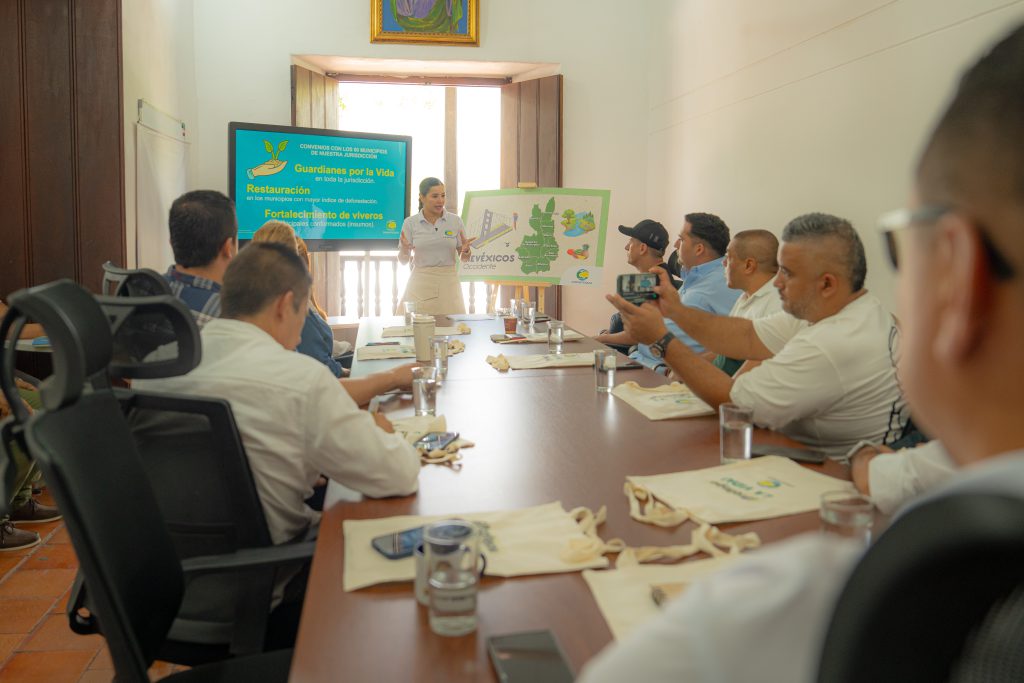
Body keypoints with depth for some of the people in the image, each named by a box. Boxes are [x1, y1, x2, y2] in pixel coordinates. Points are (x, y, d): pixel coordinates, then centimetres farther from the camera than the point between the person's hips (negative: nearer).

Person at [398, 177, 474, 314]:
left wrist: (466, 249, -14)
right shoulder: (410, 223, 1)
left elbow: (464, 259, 7)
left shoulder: (455, 221, 3)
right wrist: (405, 249, -18)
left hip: (448, 284, 1)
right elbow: (403, 261, 2)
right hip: (421, 284, -1)